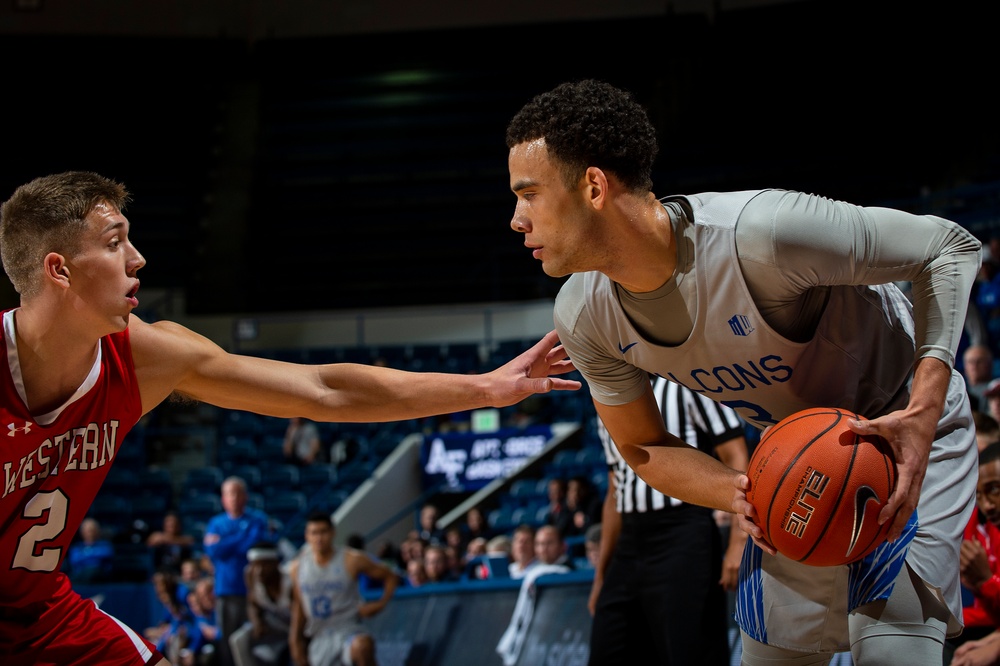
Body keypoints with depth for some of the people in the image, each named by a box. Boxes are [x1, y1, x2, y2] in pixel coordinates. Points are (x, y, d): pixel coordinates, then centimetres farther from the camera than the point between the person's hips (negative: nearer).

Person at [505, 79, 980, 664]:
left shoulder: (760, 233, -38)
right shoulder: (584, 319, -17)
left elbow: (952, 249, -27)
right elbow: (645, 450, -2)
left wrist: (922, 412, -38)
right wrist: (738, 495, -25)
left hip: (904, 425, -6)